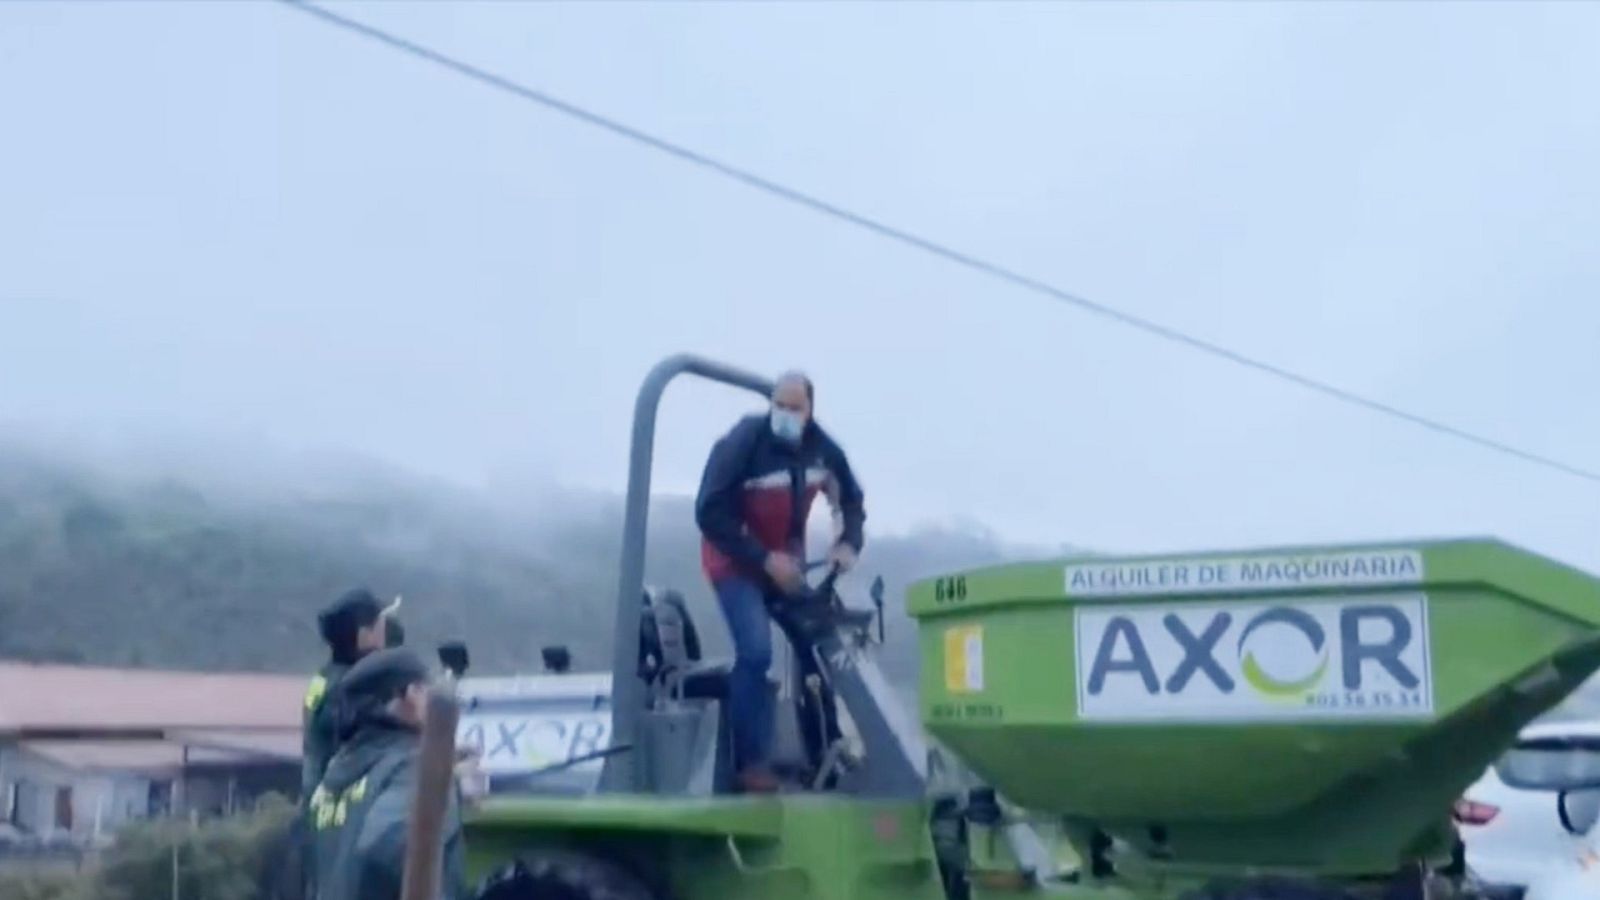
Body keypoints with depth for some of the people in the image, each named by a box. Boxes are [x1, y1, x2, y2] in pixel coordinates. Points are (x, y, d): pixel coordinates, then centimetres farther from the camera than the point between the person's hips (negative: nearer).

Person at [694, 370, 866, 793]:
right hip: (736, 562, -5)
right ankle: (751, 762, -14)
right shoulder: (742, 443, -22)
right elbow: (710, 514, -25)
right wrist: (765, 559, -29)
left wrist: (848, 543, -11)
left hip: (786, 561, 5)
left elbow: (850, 499, 9)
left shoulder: (821, 448, -6)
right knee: (755, 652, -22)